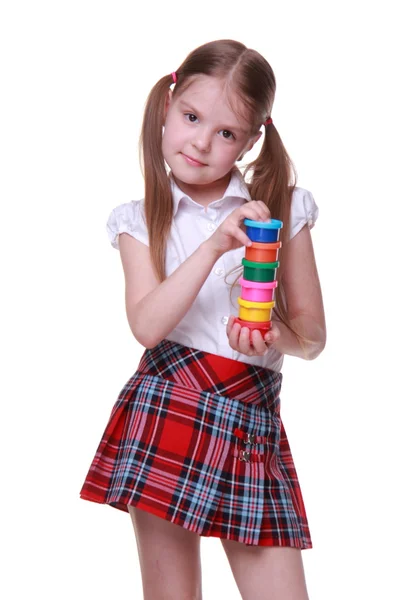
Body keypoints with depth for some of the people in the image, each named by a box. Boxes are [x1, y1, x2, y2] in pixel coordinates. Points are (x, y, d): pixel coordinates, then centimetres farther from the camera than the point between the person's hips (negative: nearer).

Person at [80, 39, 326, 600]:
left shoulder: (281, 210, 5)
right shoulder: (141, 220, 5)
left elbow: (313, 334, 8)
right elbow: (146, 325, -12)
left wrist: (276, 335, -15)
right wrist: (215, 247, -21)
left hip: (253, 423, 1)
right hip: (167, 412, 0)